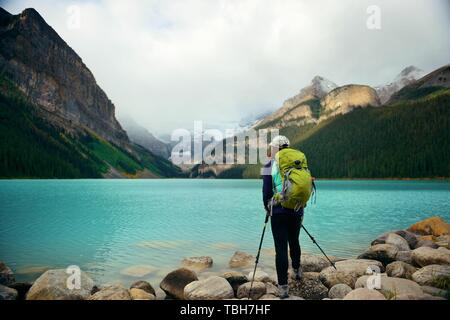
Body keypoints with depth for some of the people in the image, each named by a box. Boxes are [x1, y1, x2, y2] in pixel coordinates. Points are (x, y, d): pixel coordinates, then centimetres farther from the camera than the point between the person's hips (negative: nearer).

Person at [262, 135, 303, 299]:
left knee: (281, 247, 0)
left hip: (278, 211, -3)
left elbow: (267, 191, -6)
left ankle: (283, 286, 1)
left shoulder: (269, 166, -4)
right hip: (297, 210, 4)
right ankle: (297, 270, 43)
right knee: (294, 242, 24)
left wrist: (267, 207, 12)